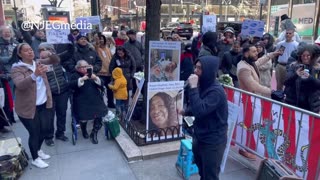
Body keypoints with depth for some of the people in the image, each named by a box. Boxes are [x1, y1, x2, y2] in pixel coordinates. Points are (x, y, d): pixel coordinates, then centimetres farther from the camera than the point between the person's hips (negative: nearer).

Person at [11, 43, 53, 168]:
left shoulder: (37, 64, 6)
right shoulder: (17, 68, -13)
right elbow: (20, 85, -31)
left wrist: (49, 99, 8)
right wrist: (35, 75, -47)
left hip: (43, 104, 6)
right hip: (28, 107, -6)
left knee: (45, 128, 13)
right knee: (34, 132, 2)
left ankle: (38, 150, 40)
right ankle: (35, 159, 23)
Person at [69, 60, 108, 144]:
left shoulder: (93, 74, 19)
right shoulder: (75, 76, 10)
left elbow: (101, 84, 7)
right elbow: (71, 85, -11)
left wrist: (96, 78, -12)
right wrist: (82, 79, -21)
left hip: (95, 100, 3)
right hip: (82, 102, -2)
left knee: (99, 115, -19)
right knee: (83, 118, -16)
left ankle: (94, 133, 1)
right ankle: (84, 130, 20)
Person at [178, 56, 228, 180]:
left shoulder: (216, 91, -25)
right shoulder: (202, 86, 4)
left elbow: (200, 110, -36)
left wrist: (193, 87, -32)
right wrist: (184, 112, 0)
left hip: (213, 142, -8)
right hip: (199, 137, 8)